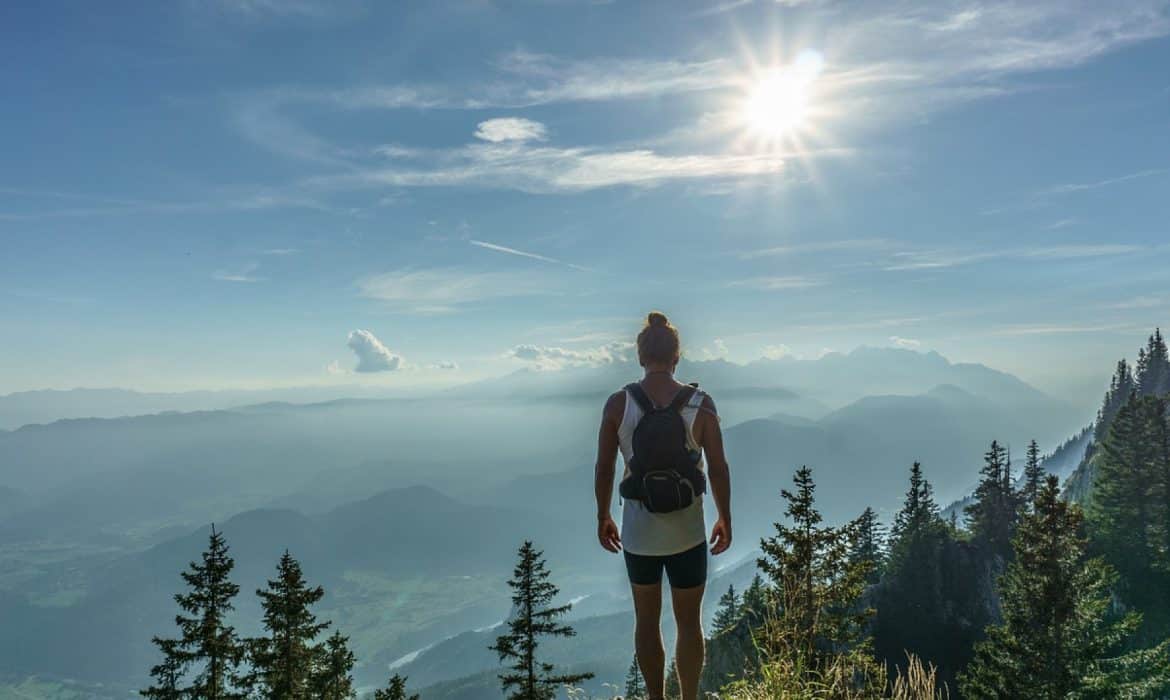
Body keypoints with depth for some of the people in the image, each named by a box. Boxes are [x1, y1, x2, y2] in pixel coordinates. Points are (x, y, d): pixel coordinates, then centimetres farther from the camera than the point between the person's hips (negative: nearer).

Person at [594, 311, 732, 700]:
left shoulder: (618, 403, -10)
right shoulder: (701, 404, -10)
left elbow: (604, 468, -5)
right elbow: (718, 468, -6)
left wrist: (603, 517, 9)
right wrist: (725, 520, 8)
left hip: (638, 532, 1)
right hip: (687, 532, 0)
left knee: (647, 620, 19)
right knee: (689, 623, 17)